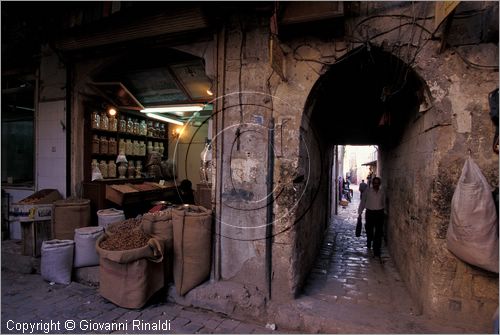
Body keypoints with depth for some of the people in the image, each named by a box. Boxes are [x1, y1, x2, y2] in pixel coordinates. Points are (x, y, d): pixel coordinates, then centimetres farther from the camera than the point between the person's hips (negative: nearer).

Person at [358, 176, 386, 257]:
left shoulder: (382, 192, 5)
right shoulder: (367, 191, -1)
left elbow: (384, 203, 13)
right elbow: (363, 202, 3)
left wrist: (384, 212, 12)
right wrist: (360, 212, 3)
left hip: (379, 213, 1)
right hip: (370, 213, -1)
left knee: (378, 233, -2)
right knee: (369, 230, 9)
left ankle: (376, 251, 5)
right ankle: (368, 244, 41)